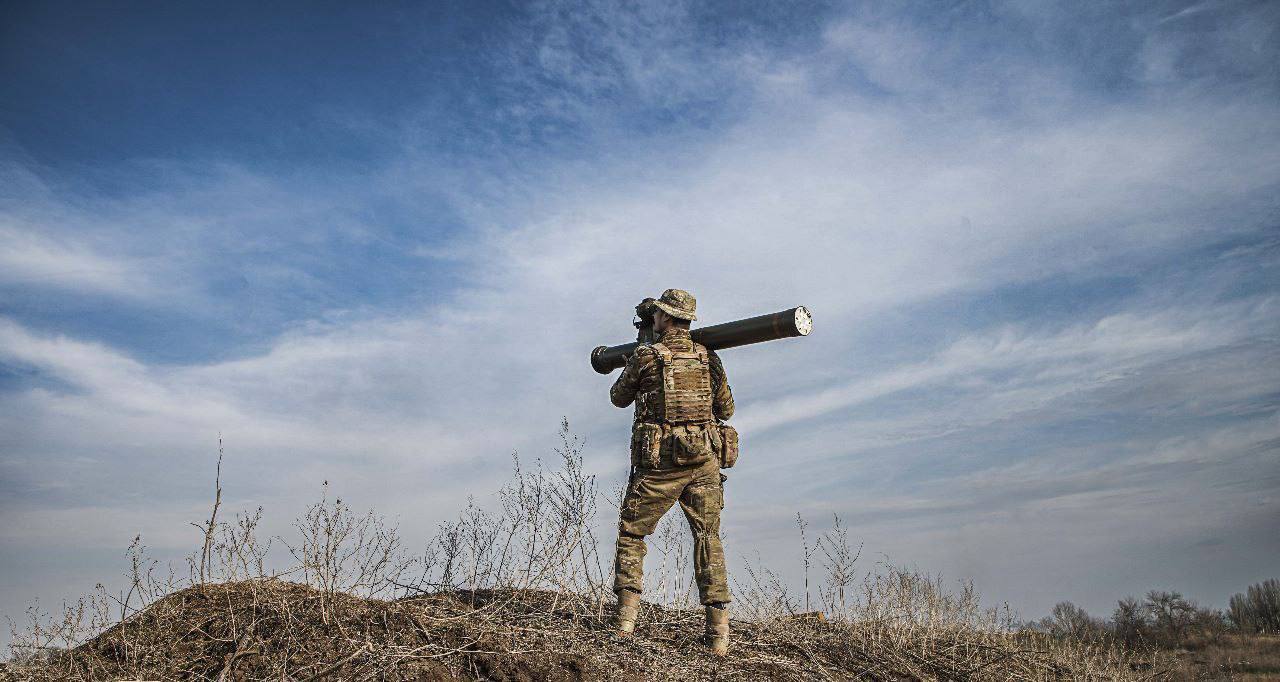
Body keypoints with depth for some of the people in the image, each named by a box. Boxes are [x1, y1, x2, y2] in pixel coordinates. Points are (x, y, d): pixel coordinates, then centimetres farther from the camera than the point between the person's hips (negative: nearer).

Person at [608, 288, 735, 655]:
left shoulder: (645, 356, -3)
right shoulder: (708, 357, 7)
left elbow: (619, 398, 13)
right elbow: (726, 409, 15)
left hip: (659, 463, -3)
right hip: (704, 460, 3)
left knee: (631, 534, 13)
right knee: (708, 538, 8)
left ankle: (625, 617, 7)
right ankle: (718, 633, 4)